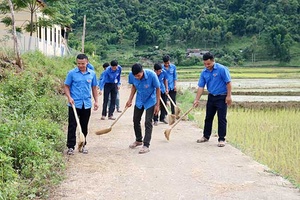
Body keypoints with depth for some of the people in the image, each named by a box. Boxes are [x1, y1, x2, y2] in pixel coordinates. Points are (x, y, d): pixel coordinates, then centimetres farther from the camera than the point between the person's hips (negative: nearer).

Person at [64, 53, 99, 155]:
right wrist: (69, 97, -15)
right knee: (72, 126, -2)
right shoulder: (72, 73, -3)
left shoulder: (92, 74, 5)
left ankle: (83, 145, 24)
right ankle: (71, 146, 5)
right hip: (74, 104, -3)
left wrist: (96, 101, 8)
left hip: (87, 104, 3)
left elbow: (94, 88, 12)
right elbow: (66, 86, 1)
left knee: (84, 126, 12)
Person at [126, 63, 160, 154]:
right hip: (139, 100, 5)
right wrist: (130, 100, -4)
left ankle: (146, 145, 0)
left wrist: (157, 105, -16)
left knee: (148, 123, -7)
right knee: (136, 120, 13)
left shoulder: (151, 75, -32)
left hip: (150, 101, -5)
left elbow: (158, 89, -19)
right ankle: (138, 140, 34)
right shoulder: (131, 75, -21)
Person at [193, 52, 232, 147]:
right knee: (208, 118, 13)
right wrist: (197, 100, -3)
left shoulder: (222, 69, -15)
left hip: (222, 97, -6)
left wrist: (229, 96, -17)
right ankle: (206, 136, 27)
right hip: (211, 97, 6)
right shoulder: (204, 72, 1)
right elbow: (201, 87, 3)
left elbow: (228, 83, -14)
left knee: (222, 119, -2)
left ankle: (221, 139, 5)